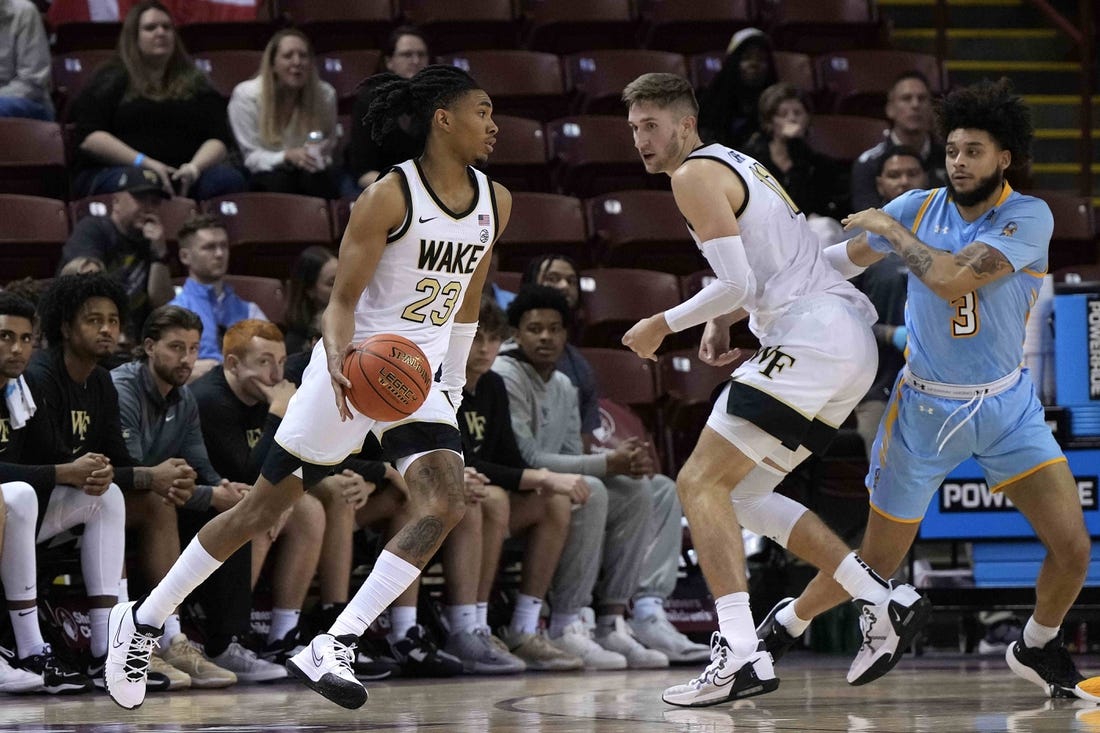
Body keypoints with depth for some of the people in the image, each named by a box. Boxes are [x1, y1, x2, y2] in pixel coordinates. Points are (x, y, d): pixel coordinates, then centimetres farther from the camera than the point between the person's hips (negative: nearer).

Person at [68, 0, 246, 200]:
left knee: (229, 179, -29)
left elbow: (219, 138, 11)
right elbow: (88, 137, -2)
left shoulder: (194, 82, 21)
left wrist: (195, 167, -12)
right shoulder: (110, 80, 11)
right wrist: (143, 163, -14)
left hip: (182, 174, 3)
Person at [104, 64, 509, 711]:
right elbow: (343, 299, -14)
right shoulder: (389, 197, -14)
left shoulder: (495, 203, 5)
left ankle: (334, 648, -20)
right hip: (353, 369, -5)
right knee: (264, 507, 3)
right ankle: (144, 620, 18)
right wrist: (339, 354, -33)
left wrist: (454, 387, 21)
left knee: (446, 507, -19)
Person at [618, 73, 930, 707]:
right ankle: (884, 602, 11)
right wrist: (721, 320, 18)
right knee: (741, 493, 17)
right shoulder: (736, 165, 25)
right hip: (853, 343, 10)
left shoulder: (695, 174, -6)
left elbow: (737, 283, -14)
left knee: (701, 483, -12)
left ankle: (741, 654, -25)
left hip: (812, 338, -10)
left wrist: (665, 324, -1)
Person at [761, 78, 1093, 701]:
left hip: (1007, 405, -1)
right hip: (925, 409, 1)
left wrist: (889, 229, -16)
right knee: (877, 563, 5)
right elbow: (836, 264, 5)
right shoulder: (918, 208, -6)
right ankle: (783, 627, 30)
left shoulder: (1029, 217, -15)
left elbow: (951, 279, -29)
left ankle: (1037, 648, 18)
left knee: (1074, 549, -11)